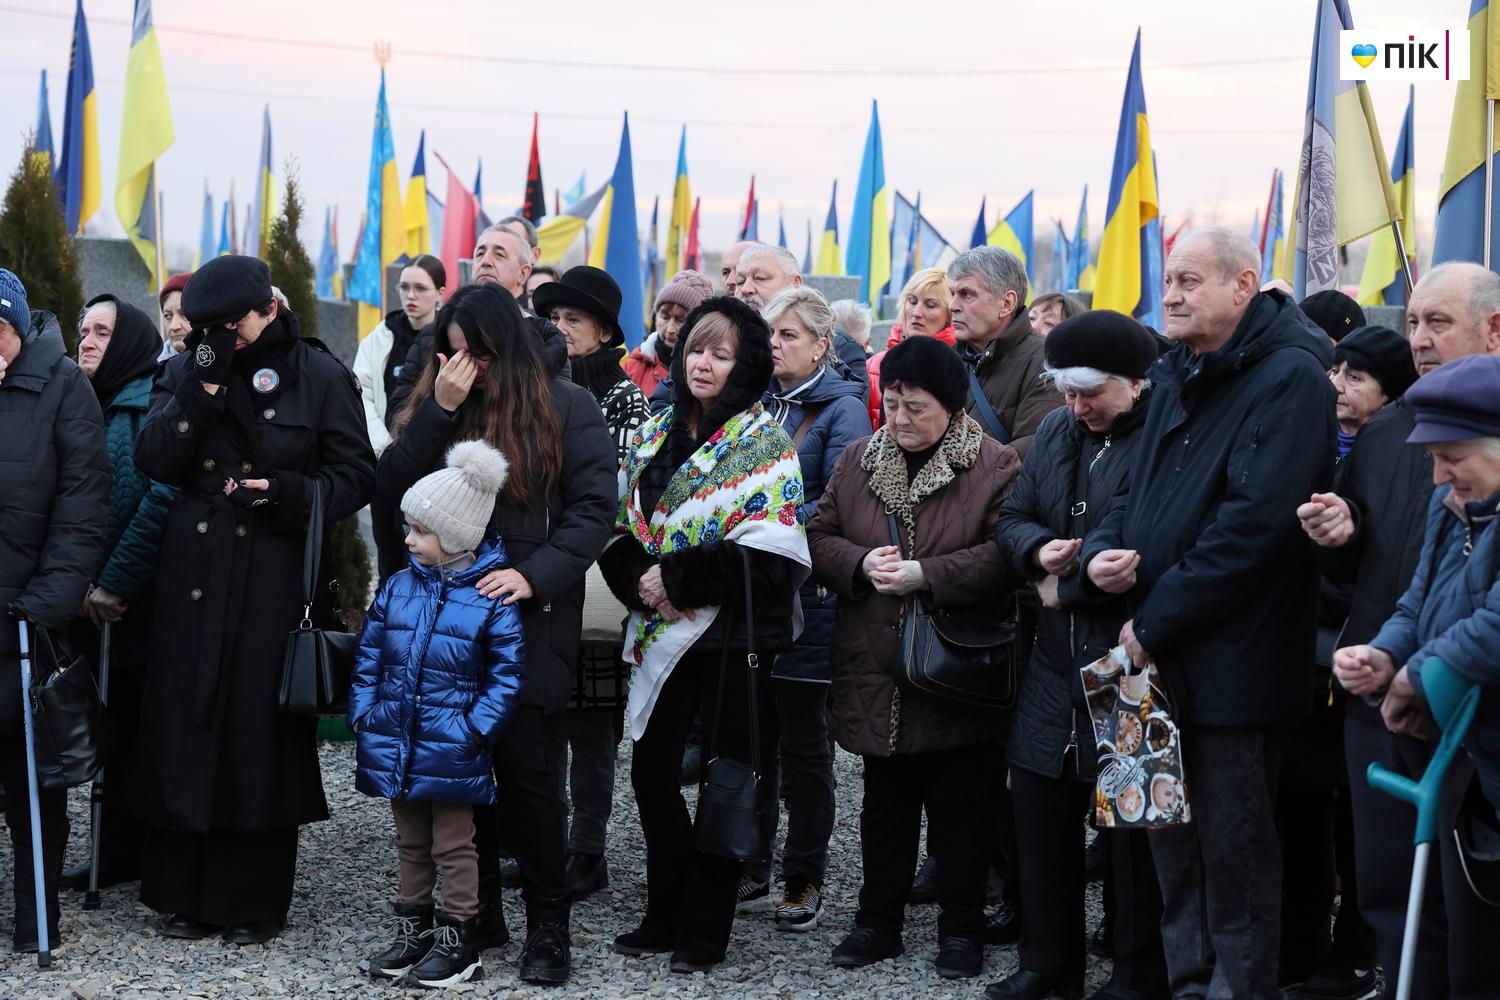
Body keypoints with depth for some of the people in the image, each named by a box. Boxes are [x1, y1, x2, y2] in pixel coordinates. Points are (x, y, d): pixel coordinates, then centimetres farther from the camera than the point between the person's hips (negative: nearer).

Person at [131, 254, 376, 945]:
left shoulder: (319, 376, 0)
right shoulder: (186, 373, 8)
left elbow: (356, 473, 0)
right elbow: (153, 462, -3)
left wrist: (290, 494, -16)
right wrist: (202, 389, -14)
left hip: (277, 579, -3)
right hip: (193, 575, 3)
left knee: (260, 733, -1)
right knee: (186, 730, 3)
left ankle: (254, 901, 9)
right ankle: (186, 894, 14)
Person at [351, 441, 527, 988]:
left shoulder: (491, 598, -11)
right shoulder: (397, 588, 4)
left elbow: (507, 673, -10)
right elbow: (369, 656, 10)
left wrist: (475, 729, -16)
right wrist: (363, 715, 1)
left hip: (451, 751, -5)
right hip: (395, 746, 5)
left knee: (453, 845, 5)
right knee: (411, 843, 18)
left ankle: (458, 941, 15)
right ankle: (413, 929, 29)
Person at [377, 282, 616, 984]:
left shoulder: (565, 407, 0)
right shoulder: (435, 405, 10)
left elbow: (594, 507, -5)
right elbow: (392, 492, -2)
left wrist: (534, 575, -17)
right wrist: (439, 409, -12)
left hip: (528, 621, -4)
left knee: (527, 771, -3)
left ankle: (548, 928, 7)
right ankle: (477, 914, 19)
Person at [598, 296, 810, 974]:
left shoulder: (762, 443, -9)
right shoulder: (654, 434, 9)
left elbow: (764, 552, -18)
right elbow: (620, 527, 11)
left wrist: (675, 576, -17)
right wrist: (640, 582, -9)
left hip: (734, 636, -6)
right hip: (664, 633, 6)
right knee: (651, 772, 9)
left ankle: (705, 930, 14)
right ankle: (665, 915, 24)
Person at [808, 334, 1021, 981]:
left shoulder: (993, 466, -7)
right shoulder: (858, 460, 8)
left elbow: (1007, 555, -16)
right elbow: (819, 537, 9)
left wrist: (925, 575, -20)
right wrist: (862, 563, -12)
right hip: (877, 671, 4)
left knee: (960, 806, 5)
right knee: (884, 801, 15)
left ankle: (961, 927, 18)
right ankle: (879, 921, 26)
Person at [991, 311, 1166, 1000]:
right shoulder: (1056, 432, 12)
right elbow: (1011, 518, 16)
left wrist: (1066, 587, -12)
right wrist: (1039, 550, -7)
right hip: (1057, 658, 8)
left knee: (1130, 818, 1)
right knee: (1040, 807, 13)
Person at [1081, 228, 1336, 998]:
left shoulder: (1289, 378, -12)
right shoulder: (1174, 378, 14)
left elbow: (1255, 522, -20)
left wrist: (1155, 623, -18)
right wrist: (1101, 552, -2)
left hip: (1230, 661, -8)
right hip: (1160, 653, 8)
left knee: (1233, 845, 0)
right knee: (1171, 842, 13)